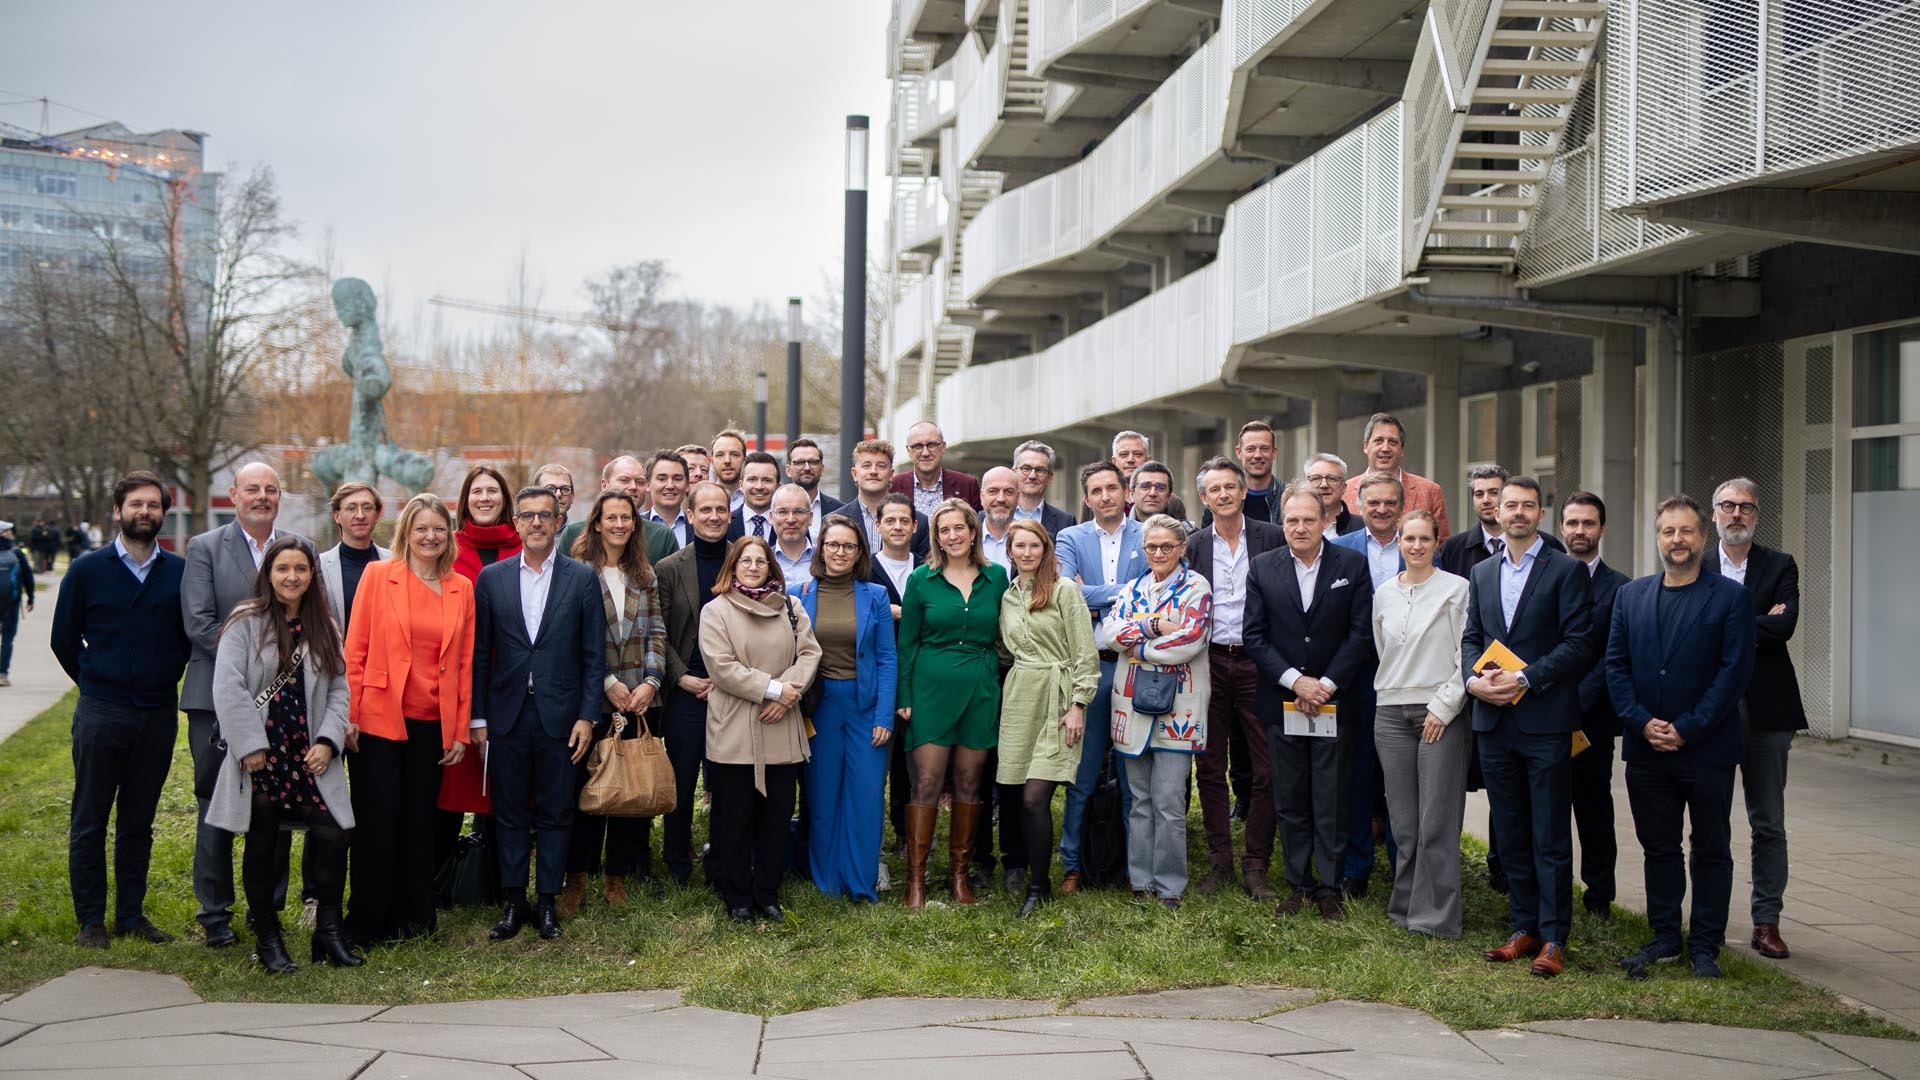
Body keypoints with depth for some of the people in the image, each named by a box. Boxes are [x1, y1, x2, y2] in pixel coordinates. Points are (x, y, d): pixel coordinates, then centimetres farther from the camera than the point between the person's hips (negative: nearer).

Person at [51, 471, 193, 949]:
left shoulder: (182, 573, 3)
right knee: (89, 820, 4)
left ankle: (131, 915, 18)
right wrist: (93, 681, 8)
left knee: (139, 821, 10)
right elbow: (64, 639, 8)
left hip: (159, 715, 1)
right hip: (100, 713, -1)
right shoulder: (87, 570, 0)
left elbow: (193, 636, 13)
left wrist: (168, 678, 8)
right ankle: (91, 920, 11)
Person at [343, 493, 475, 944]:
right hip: (379, 720, -3)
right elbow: (355, 650, -3)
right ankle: (368, 921, 13)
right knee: (377, 822, 2)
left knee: (420, 823, 10)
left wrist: (461, 731, 5)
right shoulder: (378, 575, -1)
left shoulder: (462, 588, 7)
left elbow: (465, 663, 8)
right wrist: (348, 717, -8)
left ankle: (414, 919, 20)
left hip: (433, 725, 3)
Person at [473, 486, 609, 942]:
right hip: (507, 713, 1)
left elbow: (594, 654, 1)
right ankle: (514, 902, 16)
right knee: (510, 813, 7)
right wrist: (478, 717, 2)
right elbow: (480, 653, 6)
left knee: (556, 813, 6)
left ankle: (547, 901, 15)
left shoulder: (582, 579, 1)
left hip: (560, 714, -1)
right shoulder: (491, 578, 5)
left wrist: (587, 716, -5)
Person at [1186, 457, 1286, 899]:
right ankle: (1219, 862, 18)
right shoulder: (1193, 546, 6)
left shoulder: (1272, 538, 0)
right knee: (1210, 769, 7)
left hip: (1257, 663, -2)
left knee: (1265, 771, 0)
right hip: (1210, 664, 2)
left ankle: (1255, 867, 9)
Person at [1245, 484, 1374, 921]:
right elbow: (1255, 636, 0)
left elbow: (1361, 632, -3)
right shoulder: (1263, 569, 4)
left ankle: (1329, 888, 11)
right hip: (1282, 702, 2)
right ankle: (1298, 885, 17)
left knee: (1332, 801, 2)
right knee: (1290, 801, 7)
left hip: (1334, 700, -1)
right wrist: (1295, 680, -10)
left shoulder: (1352, 565, 0)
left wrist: (1327, 684, -10)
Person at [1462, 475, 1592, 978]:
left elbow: (1578, 643, -9)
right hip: (1494, 720, 5)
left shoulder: (1566, 571, -3)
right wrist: (1474, 679, -5)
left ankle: (1553, 938, 3)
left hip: (1545, 720, -5)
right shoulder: (1482, 573, 15)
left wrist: (1524, 680, -16)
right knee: (1510, 834, 11)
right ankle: (1524, 928, 20)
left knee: (1550, 837, -2)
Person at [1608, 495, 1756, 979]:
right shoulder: (1630, 595, 9)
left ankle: (1705, 945, 14)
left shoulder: (1730, 597, -4)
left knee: (1711, 850, 6)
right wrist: (1642, 722, -8)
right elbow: (1616, 666, 6)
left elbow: (1735, 670, -10)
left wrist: (1687, 729, -15)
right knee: (1658, 848, 11)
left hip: (1707, 749, -3)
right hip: (1647, 751, 4)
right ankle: (1665, 936, 22)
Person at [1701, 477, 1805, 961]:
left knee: (1769, 825, 3)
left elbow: (1784, 626, -12)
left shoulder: (1781, 567, 4)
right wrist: (1756, 624, -13)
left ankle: (1766, 922, 10)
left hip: (1765, 709, 0)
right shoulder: (1694, 569, 6)